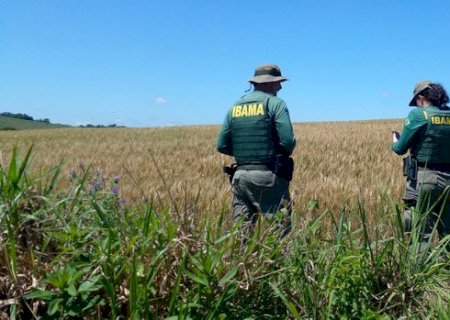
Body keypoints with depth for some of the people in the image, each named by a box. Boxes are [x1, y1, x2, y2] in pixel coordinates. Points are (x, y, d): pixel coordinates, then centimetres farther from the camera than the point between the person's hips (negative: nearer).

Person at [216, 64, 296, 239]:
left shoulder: (235, 107, 11)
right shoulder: (275, 103, -4)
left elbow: (221, 145, 8)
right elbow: (288, 141, -14)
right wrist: (284, 155, 7)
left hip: (240, 175, 5)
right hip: (269, 175, -5)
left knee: (240, 228, 9)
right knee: (281, 224, 2)